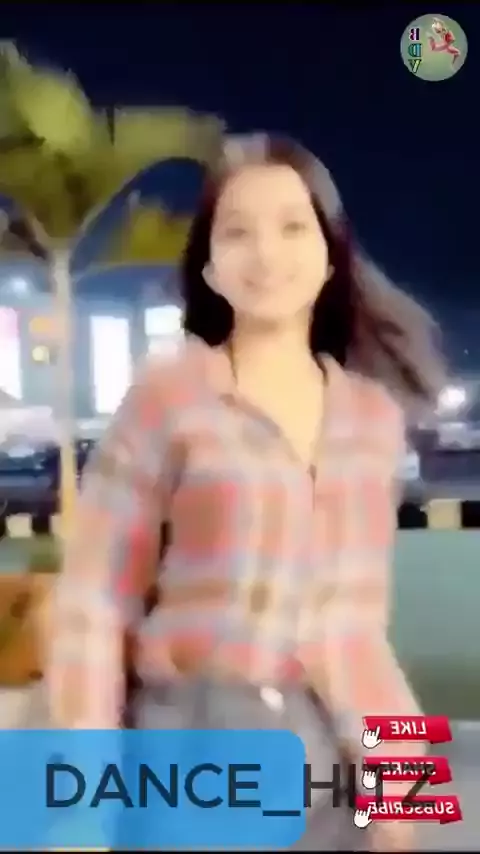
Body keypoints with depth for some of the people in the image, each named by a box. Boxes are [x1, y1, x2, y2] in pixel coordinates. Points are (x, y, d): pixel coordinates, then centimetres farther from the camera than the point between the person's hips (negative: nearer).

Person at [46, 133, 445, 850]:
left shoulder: (375, 409, 4)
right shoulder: (168, 394, -9)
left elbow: (359, 606, 12)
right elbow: (94, 599, -8)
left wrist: (392, 762, 12)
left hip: (342, 742, 4)